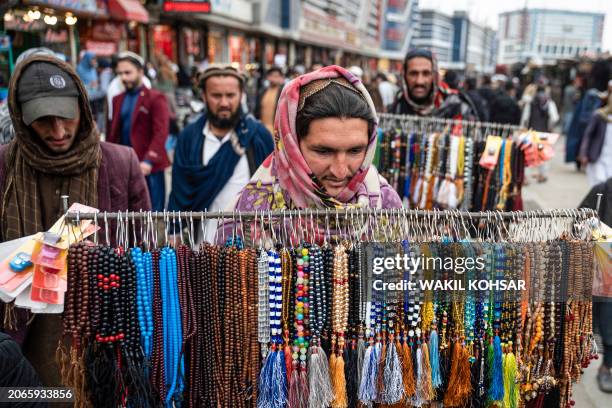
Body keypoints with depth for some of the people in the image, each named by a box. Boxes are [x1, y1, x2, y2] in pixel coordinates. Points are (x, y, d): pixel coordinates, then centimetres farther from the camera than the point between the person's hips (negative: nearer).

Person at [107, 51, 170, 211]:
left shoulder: (156, 98, -4)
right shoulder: (117, 100, 15)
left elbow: (161, 133, -14)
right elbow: (112, 133, 15)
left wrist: (149, 160, -25)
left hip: (148, 166, -5)